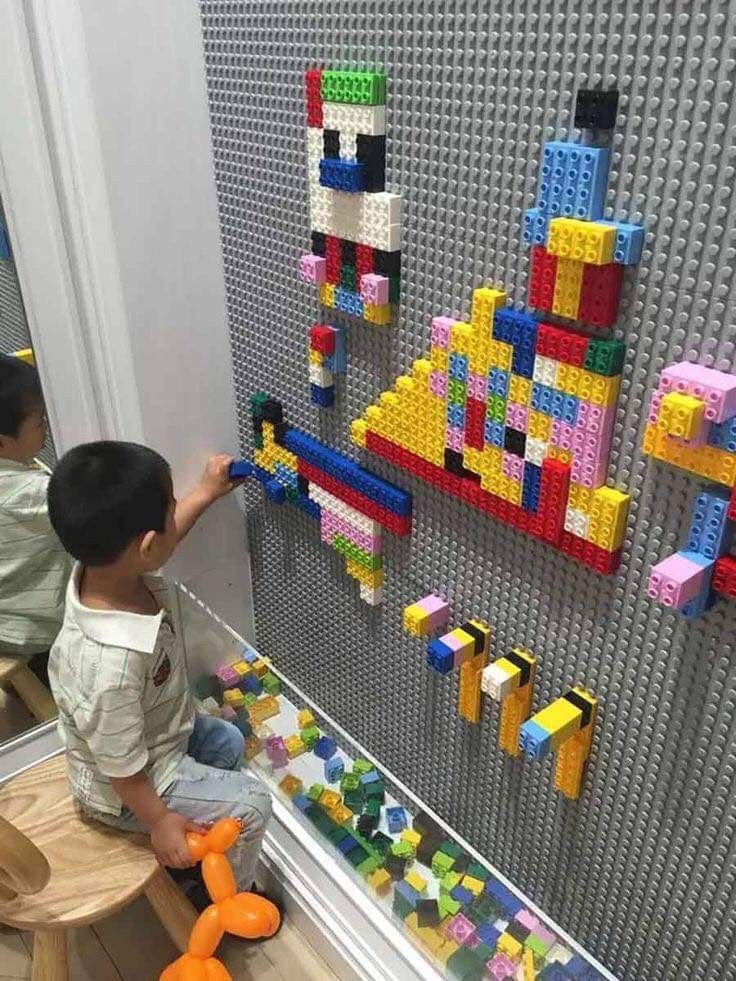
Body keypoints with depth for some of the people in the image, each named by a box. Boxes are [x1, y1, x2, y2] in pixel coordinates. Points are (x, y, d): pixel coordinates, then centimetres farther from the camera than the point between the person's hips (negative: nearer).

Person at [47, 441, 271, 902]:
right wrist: (159, 822, -15)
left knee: (228, 743, 26)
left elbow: (157, 542, 4)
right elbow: (121, 767, -29)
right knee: (251, 804, -2)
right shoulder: (112, 662, -45)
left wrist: (206, 492, 12)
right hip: (129, 788, -8)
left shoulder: (105, 564, -22)